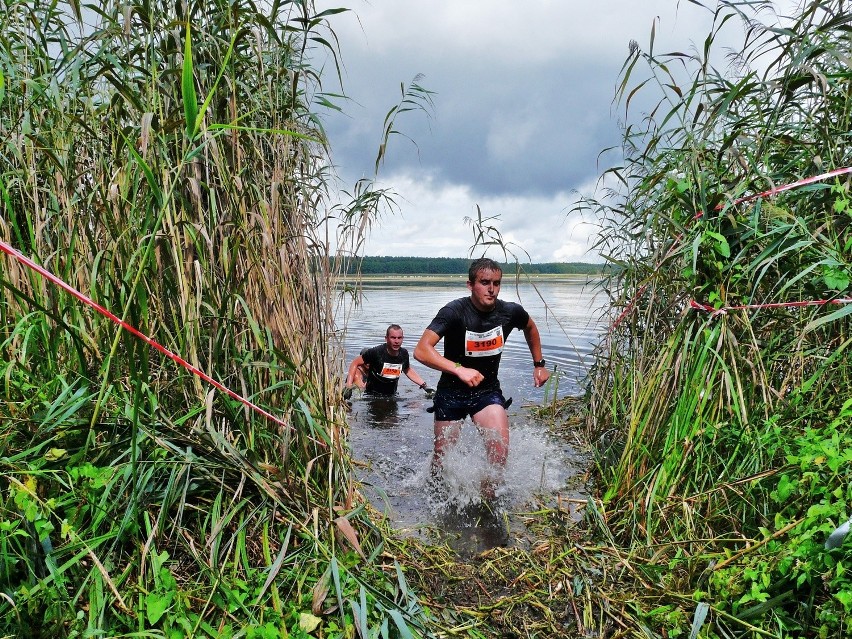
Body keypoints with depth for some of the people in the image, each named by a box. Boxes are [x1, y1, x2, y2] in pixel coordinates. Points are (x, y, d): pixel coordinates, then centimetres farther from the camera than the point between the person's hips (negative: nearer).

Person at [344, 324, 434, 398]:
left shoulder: (404, 354, -10)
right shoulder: (376, 352, -24)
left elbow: (408, 371, 11)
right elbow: (355, 363, -16)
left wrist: (424, 386, 7)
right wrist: (348, 386, -27)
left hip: (391, 395, 4)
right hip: (372, 394, -4)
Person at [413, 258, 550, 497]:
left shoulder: (511, 312, -12)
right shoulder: (454, 312, -23)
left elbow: (530, 328, 14)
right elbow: (421, 351, -32)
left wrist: (539, 364, 14)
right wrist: (459, 370, -43)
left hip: (488, 390, 2)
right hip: (451, 391, -2)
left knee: (500, 448, -18)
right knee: (442, 455, 9)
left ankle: (487, 499, 7)